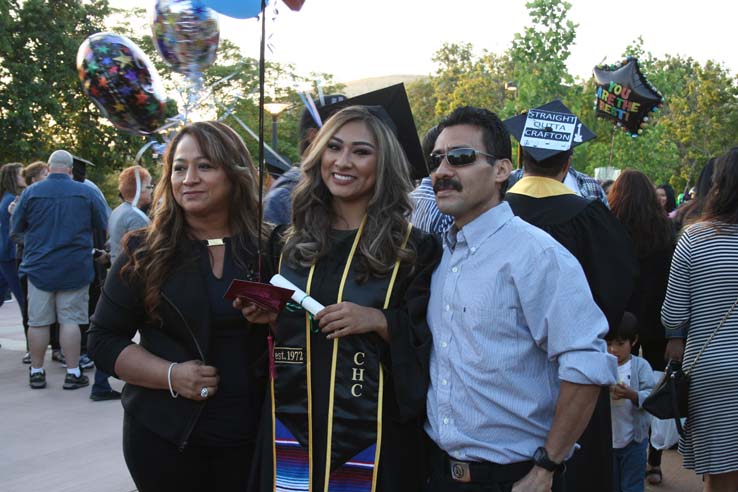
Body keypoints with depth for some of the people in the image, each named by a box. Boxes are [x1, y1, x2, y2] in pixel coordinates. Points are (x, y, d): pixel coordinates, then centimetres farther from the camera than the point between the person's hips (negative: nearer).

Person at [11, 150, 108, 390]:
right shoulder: (86, 192, -5)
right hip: (74, 268, -1)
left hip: (39, 267, 1)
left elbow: (17, 227, 6)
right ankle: (73, 373, 5)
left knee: (38, 321, 8)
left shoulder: (31, 192, -4)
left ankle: (36, 372, 17)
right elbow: (103, 225, 4)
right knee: (70, 320, 3)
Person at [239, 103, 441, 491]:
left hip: (371, 433, -3)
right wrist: (262, 314, -3)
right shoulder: (291, 245, 8)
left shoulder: (413, 249, -4)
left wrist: (378, 320, -21)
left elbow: (427, 340, -6)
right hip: (291, 427, 4)